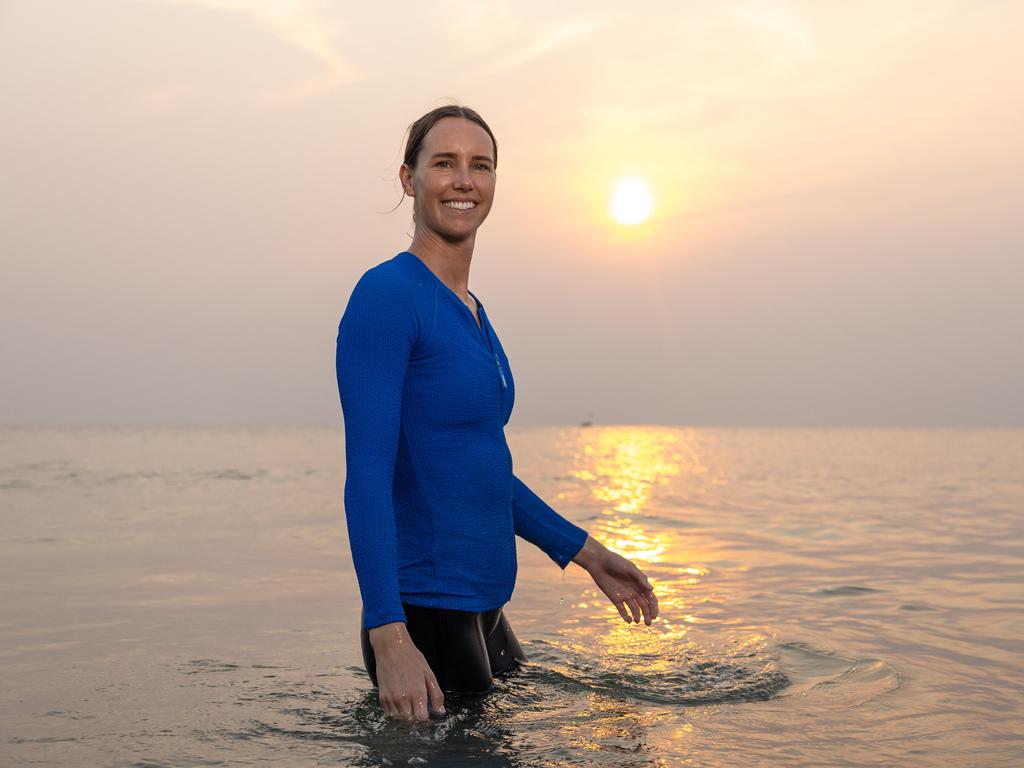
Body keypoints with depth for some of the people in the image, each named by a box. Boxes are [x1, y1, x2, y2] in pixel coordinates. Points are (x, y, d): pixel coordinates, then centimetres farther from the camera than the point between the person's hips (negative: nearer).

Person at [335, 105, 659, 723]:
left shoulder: (471, 310, 13)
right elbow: (368, 478, -20)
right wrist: (390, 639, -25)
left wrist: (586, 552, 21)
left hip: (484, 611, 9)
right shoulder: (387, 295, -14)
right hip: (424, 615, -9)